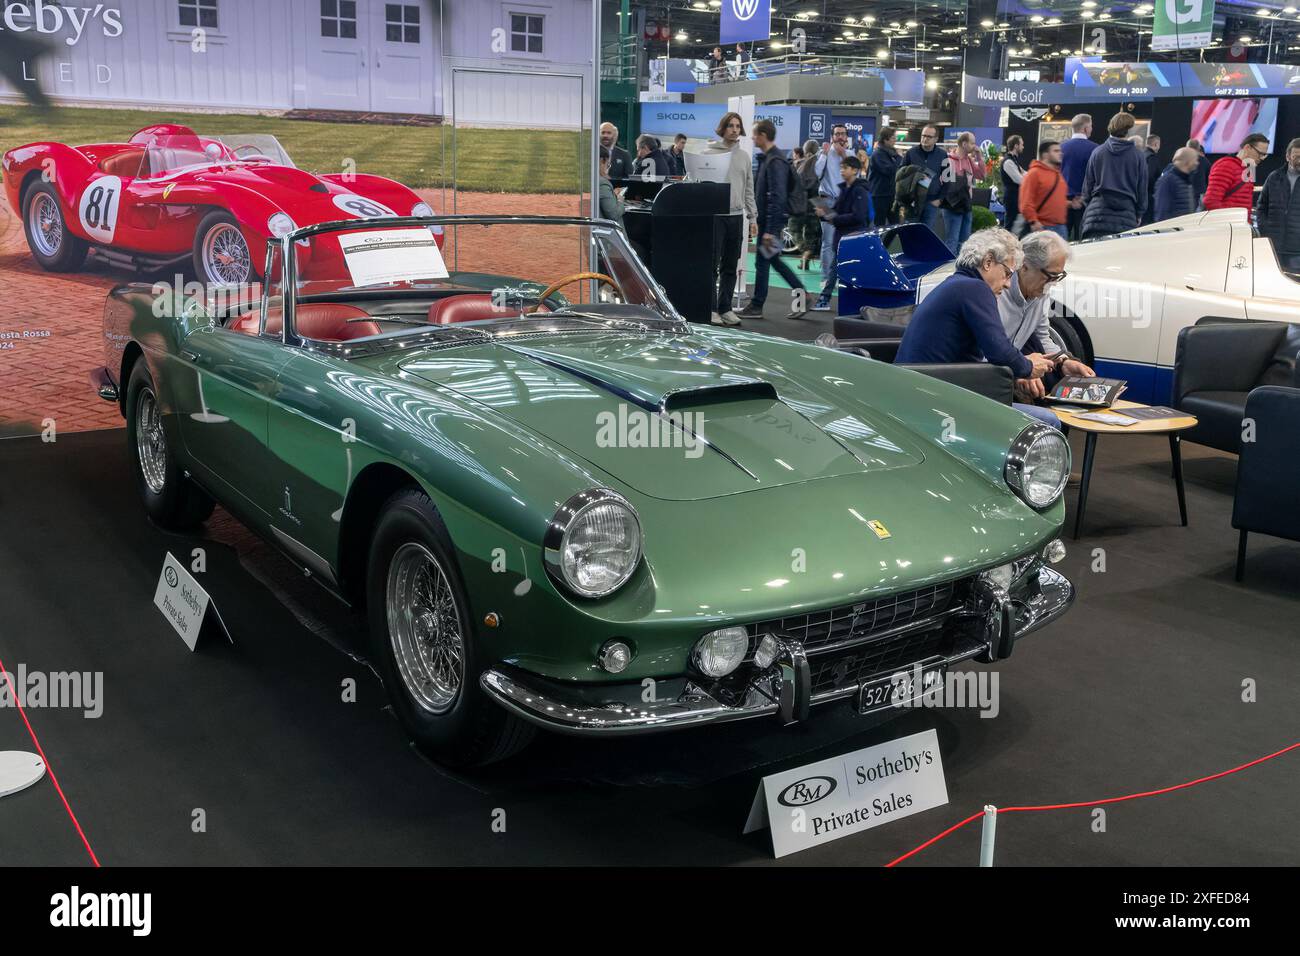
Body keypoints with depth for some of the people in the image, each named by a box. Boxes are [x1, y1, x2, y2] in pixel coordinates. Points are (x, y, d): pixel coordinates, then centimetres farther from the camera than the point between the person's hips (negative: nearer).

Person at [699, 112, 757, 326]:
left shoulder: (744, 156, 14)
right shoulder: (709, 153, 0)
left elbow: (749, 190, 16)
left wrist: (753, 217, 11)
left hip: (736, 216, 5)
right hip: (714, 214, -5)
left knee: (731, 266, 7)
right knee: (712, 263, -5)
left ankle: (725, 308, 13)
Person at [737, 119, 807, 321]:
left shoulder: (775, 161, -18)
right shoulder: (768, 158, 13)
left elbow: (778, 197, -23)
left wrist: (770, 230, -24)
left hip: (771, 220, -10)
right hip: (767, 219, 10)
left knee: (762, 262, -1)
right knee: (773, 259, 15)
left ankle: (756, 306, 9)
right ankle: (801, 295, 18)